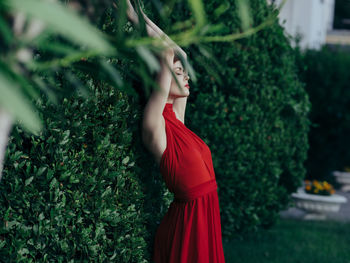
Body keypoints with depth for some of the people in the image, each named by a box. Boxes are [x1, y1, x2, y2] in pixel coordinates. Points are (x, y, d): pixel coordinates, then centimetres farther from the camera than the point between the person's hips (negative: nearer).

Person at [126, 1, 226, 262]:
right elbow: (167, 52, -17)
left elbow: (177, 52, 13)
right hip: (187, 221, -8)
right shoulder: (155, 125, -14)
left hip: (206, 218, 8)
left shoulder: (176, 119, 8)